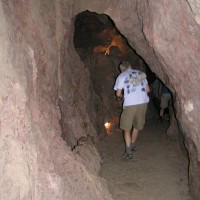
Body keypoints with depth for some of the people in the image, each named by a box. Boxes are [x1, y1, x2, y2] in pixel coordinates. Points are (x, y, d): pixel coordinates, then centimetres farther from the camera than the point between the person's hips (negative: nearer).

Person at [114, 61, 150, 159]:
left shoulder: (121, 76, 5)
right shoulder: (141, 74, 14)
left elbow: (118, 94, 2)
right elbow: (147, 89, 14)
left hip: (130, 104, -4)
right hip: (143, 103, 4)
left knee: (126, 128, 8)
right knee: (137, 126, 21)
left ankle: (128, 151, -2)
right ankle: (132, 145, 38)